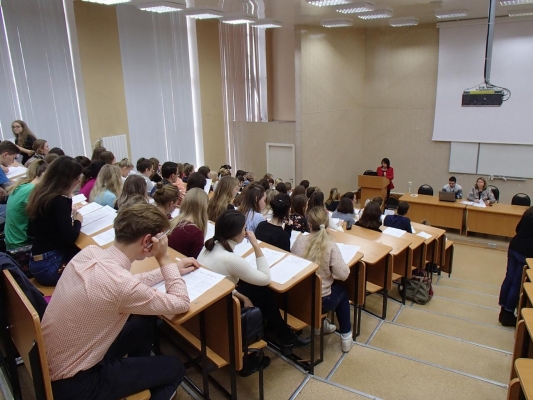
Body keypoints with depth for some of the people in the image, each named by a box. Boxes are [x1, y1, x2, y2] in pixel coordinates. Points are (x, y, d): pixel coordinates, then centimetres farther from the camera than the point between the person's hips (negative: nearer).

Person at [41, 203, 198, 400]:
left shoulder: (89, 252, -10)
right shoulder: (120, 284, -33)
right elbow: (181, 304, -18)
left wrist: (170, 268, 12)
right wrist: (165, 259, -13)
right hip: (73, 384, -7)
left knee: (144, 324, 21)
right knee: (174, 368, 7)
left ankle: (139, 380, 41)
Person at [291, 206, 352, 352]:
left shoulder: (300, 239, -11)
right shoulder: (330, 245, -20)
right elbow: (343, 275, -21)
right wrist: (329, 270, -1)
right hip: (320, 300, -4)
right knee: (342, 291, 30)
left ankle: (320, 323, 48)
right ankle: (346, 336, 33)